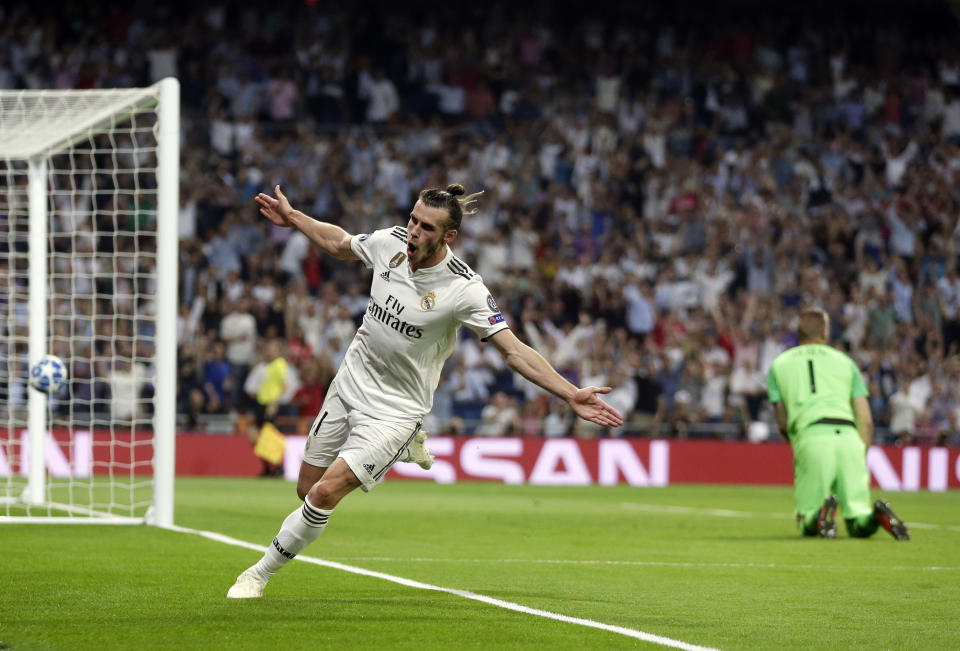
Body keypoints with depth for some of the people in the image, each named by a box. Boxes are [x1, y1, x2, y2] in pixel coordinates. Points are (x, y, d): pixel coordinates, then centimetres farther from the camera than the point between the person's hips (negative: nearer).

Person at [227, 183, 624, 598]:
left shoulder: (464, 289, -23)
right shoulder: (391, 242, -9)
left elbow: (514, 351, -23)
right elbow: (339, 244, 16)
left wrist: (571, 394, -33)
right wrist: (293, 218, 20)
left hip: (395, 409, -6)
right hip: (349, 385, 6)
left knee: (325, 493, -18)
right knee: (307, 489, 13)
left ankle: (262, 573, 3)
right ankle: (401, 451, 34)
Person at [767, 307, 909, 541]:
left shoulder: (778, 365, 21)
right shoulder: (845, 362, 23)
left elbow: (783, 423, 18)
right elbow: (865, 420, 15)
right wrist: (862, 461, 20)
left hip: (811, 439, -1)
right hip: (849, 436, 1)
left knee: (807, 526, 6)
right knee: (859, 526, 5)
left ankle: (821, 512, -27)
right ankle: (877, 514, -28)